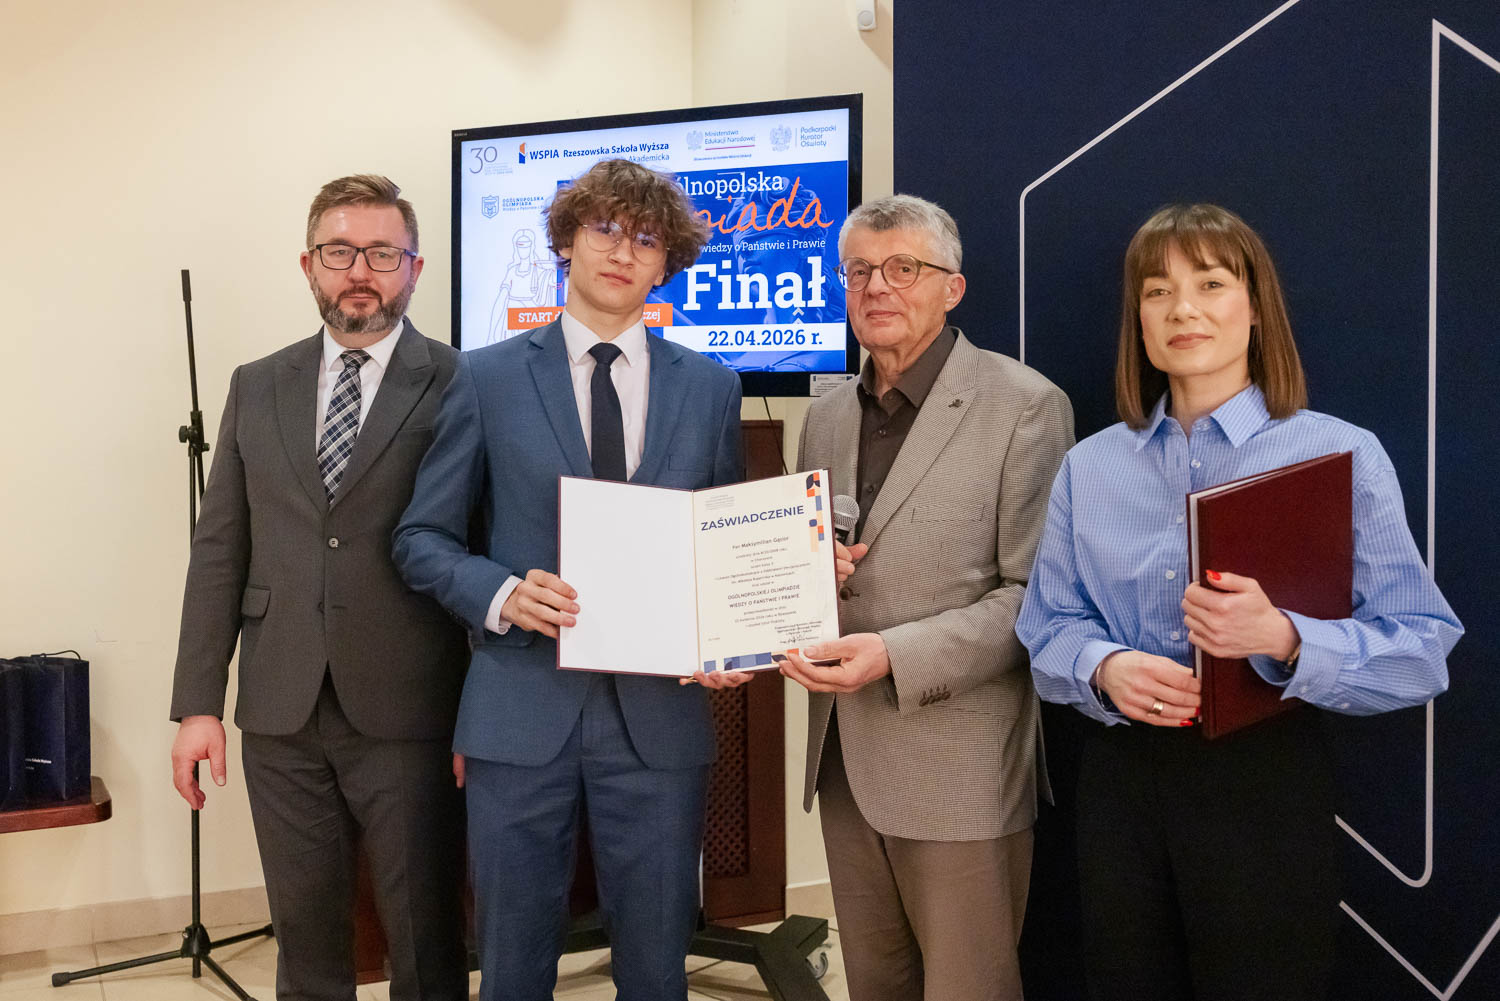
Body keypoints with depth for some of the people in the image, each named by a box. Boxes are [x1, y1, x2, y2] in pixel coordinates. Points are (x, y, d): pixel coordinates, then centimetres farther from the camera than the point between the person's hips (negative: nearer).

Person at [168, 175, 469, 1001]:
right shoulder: (256, 388, 10)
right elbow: (219, 550, 9)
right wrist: (197, 705, 3)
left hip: (408, 714, -3)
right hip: (282, 713, 4)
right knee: (304, 932, 14)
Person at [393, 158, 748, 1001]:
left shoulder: (710, 388, 7)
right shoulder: (489, 378, 2)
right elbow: (424, 539, 4)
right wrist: (502, 594, -15)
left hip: (661, 714, 1)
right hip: (522, 712, -1)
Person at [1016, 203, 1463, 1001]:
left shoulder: (1343, 455, -4)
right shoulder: (1089, 468, 7)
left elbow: (1421, 653, -8)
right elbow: (1048, 628, 7)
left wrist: (1282, 640, -25)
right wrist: (1104, 668, -15)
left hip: (1266, 781, -3)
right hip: (1121, 780, 3)